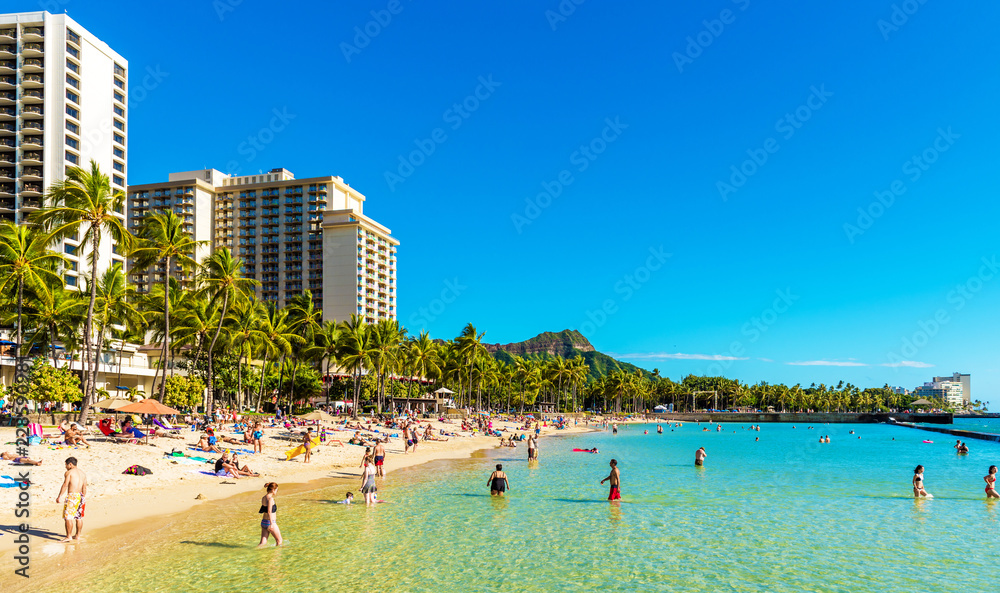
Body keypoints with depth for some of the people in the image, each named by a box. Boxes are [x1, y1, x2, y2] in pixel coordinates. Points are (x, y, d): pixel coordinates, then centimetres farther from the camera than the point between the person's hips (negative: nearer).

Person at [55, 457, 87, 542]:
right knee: (79, 517, 11)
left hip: (72, 496, -7)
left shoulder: (69, 472, -5)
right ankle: (77, 536, 17)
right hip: (80, 496, 7)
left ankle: (69, 536, -4)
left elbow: (65, 485, -13)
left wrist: (59, 496, -9)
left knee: (68, 516, -3)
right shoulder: (82, 473, 15)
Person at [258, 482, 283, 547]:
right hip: (270, 523, -8)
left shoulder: (264, 498, 8)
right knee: (279, 541, 10)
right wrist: (271, 524, -28)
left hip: (263, 522, 8)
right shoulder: (270, 499, -18)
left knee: (263, 543, 7)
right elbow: (269, 512, -25)